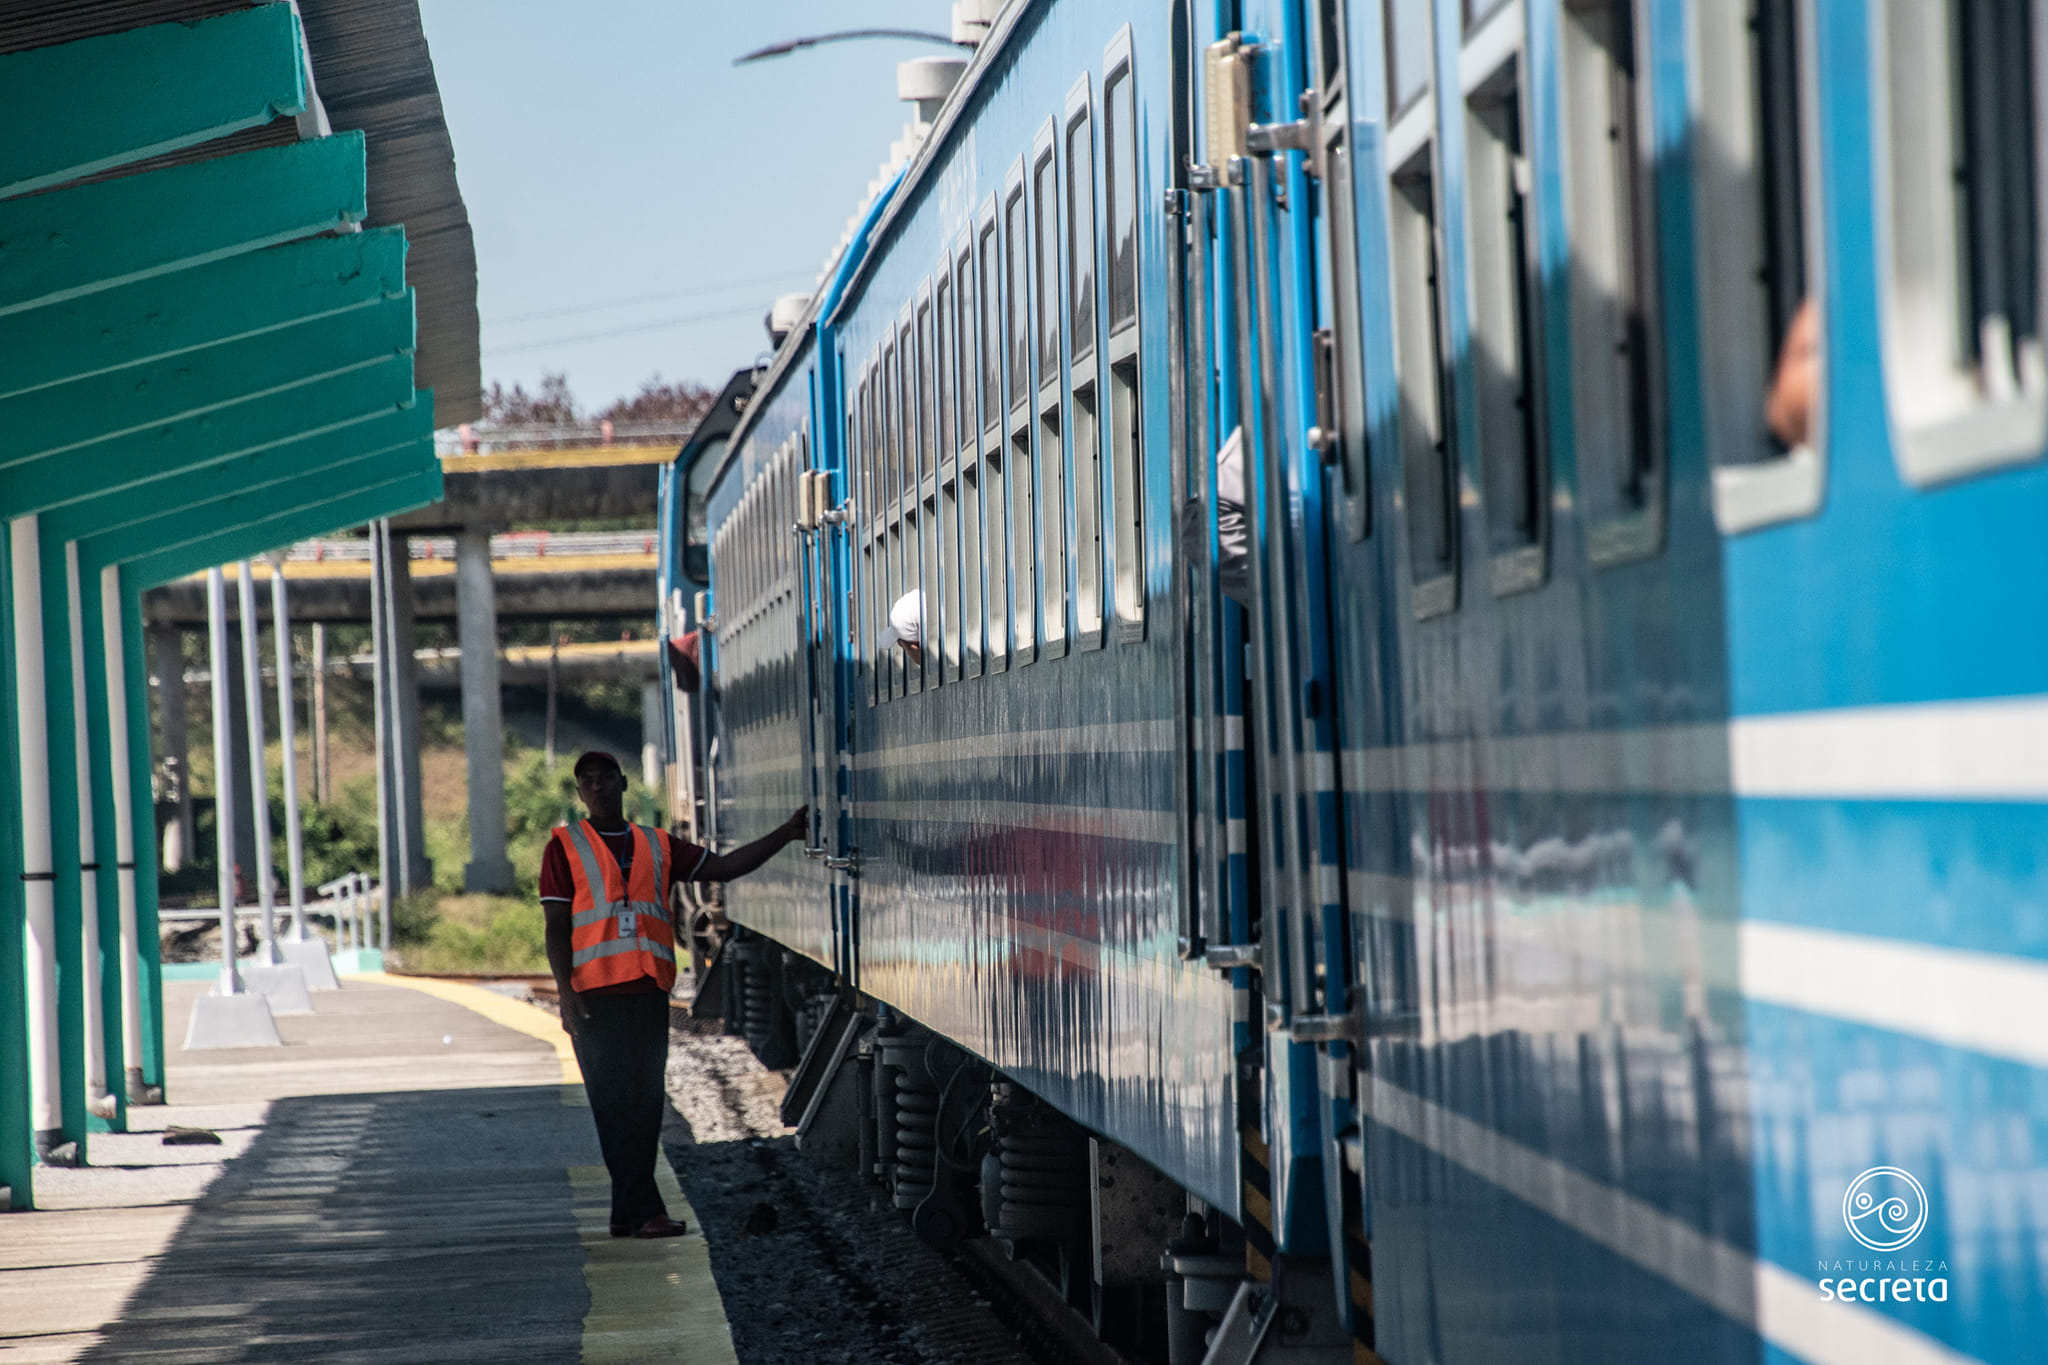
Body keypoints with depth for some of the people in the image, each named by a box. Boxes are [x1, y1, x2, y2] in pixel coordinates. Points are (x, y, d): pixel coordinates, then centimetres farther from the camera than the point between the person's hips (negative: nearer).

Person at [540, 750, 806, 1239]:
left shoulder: (657, 846, 17)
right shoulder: (565, 846, 7)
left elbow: (725, 867, 19)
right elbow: (556, 924, 1)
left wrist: (785, 833, 10)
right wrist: (565, 991, -10)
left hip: (648, 992, 4)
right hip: (595, 994, -4)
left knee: (646, 1104, 3)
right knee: (614, 1103, -7)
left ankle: (625, 1214, 9)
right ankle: (644, 1211, -11)